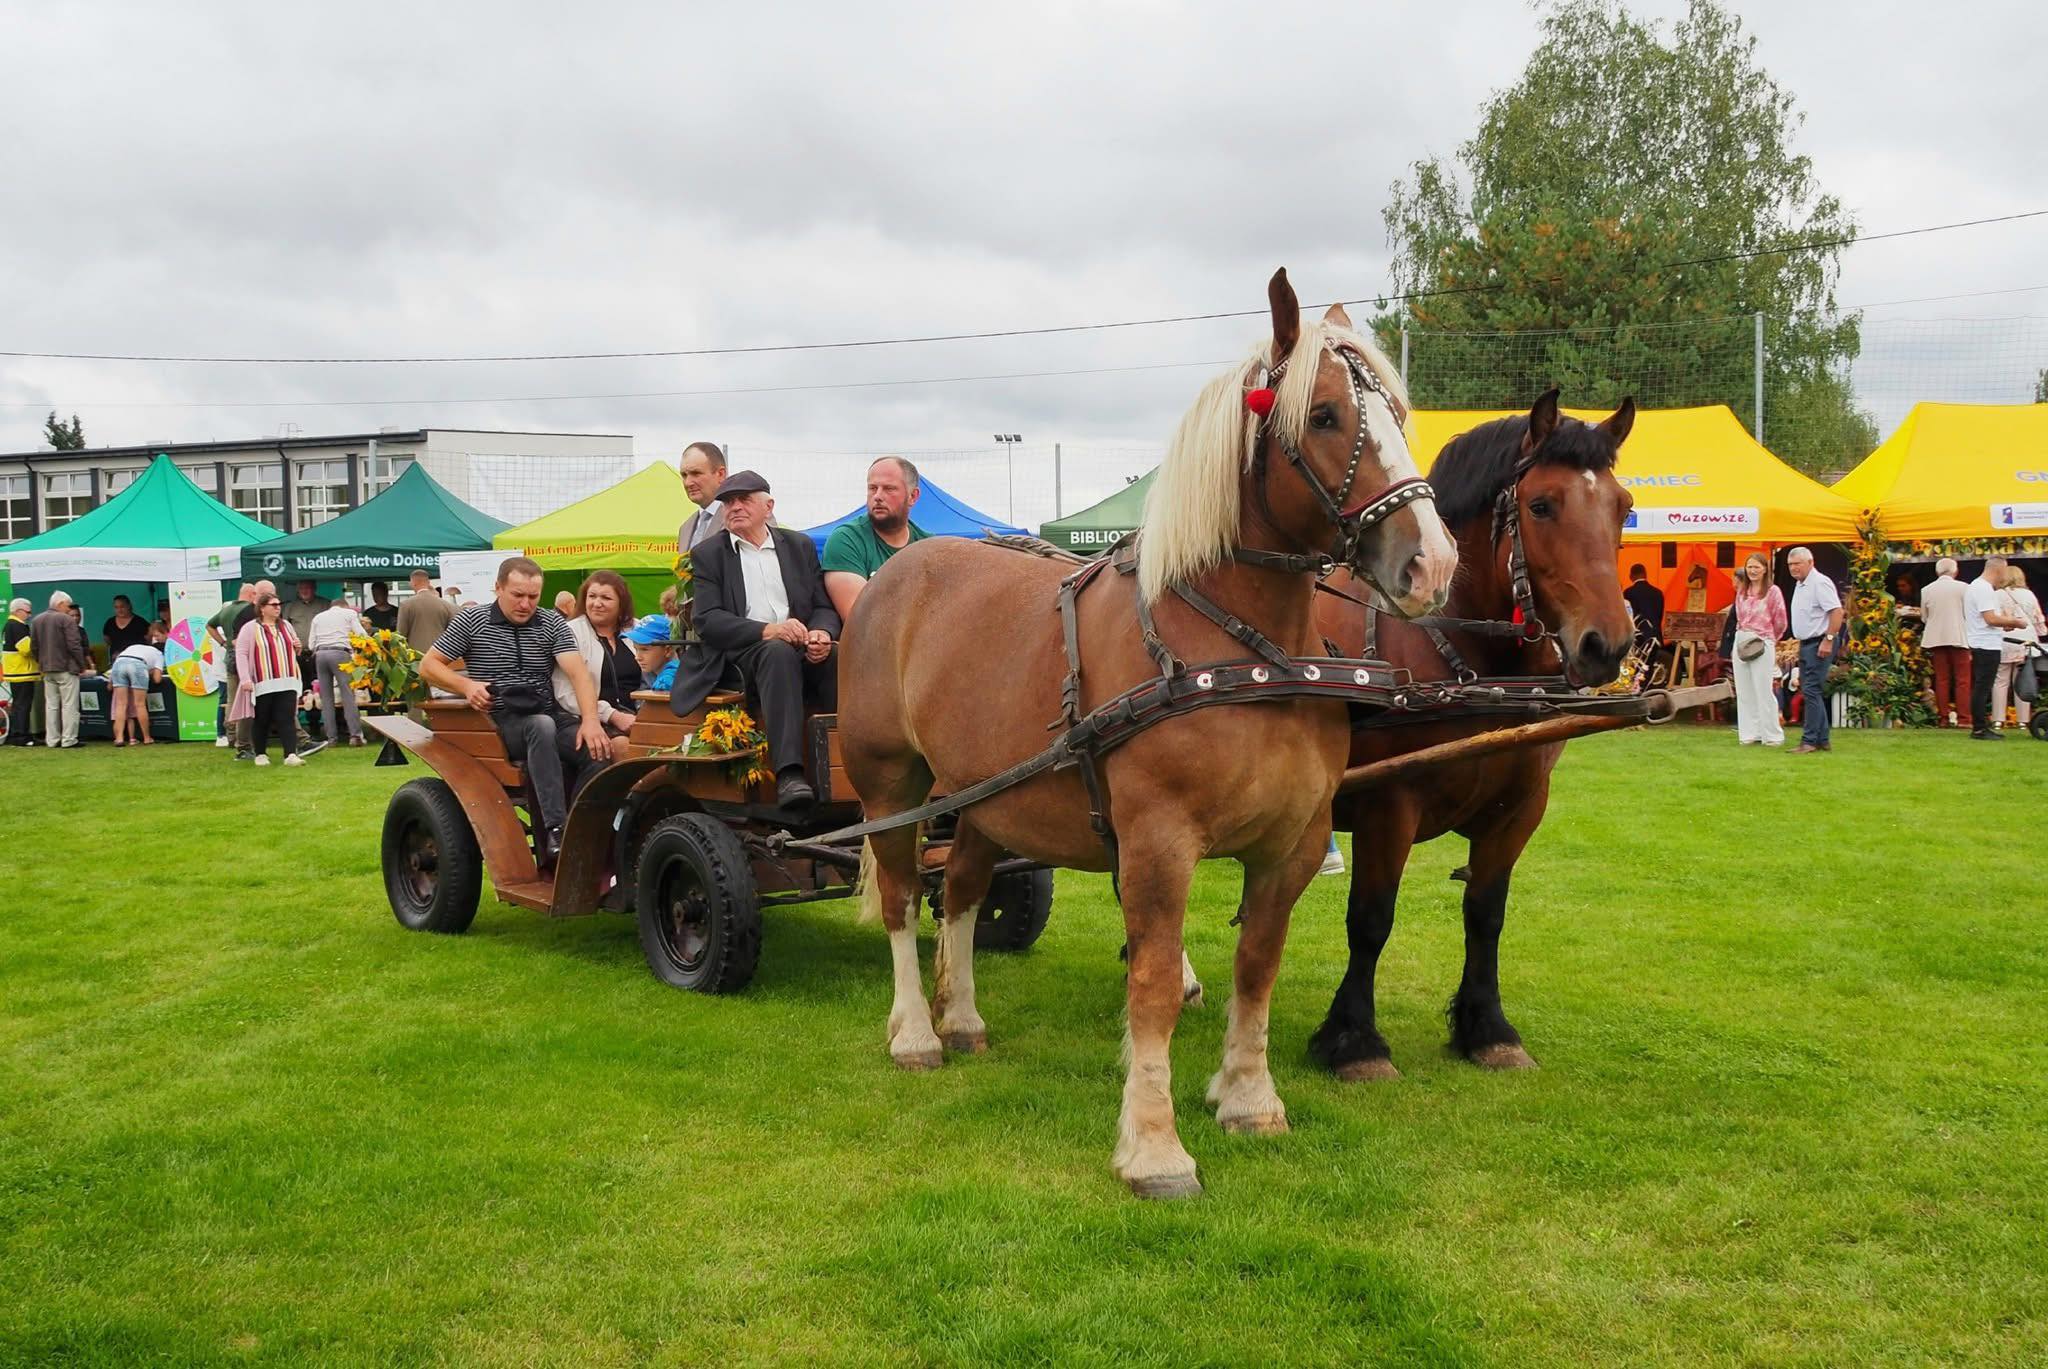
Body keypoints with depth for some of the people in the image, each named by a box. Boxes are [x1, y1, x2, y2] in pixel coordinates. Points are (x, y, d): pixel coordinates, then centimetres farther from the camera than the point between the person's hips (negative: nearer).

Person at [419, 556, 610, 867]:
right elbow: (428, 666, 8)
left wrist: (590, 720, -24)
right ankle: (555, 832, -45)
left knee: (597, 746, -26)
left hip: (550, 714, 3)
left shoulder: (552, 623, 7)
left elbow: (578, 672, -6)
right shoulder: (470, 621, 4)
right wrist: (466, 685, -12)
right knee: (542, 727, -37)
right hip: (498, 721, -3)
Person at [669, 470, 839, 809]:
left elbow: (825, 606, 13)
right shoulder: (708, 553, 10)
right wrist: (766, 631, -19)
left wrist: (822, 633, -13)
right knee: (778, 652, -37)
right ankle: (788, 774, -47)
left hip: (802, 649, 3)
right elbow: (707, 620, -3)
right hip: (741, 655, -3)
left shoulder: (800, 546, 19)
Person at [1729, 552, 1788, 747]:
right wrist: (1743, 635, 14)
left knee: (1763, 691, -5)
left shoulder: (1773, 591, -5)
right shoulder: (1741, 591, 11)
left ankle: (1772, 735, 3)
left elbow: (1780, 622, 1)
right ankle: (1750, 734, 12)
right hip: (1741, 643, 6)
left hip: (1762, 645, -6)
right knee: (1744, 692, 6)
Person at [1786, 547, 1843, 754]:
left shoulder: (1819, 583, -13)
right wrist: (1800, 641, 17)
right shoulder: (1800, 585, 16)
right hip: (1806, 644, 10)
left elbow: (1837, 611, -21)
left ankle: (1809, 741, -10)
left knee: (1811, 691, -12)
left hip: (1819, 644, -10)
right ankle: (1823, 739, 18)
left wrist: (1828, 640, -23)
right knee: (1811, 692, 12)